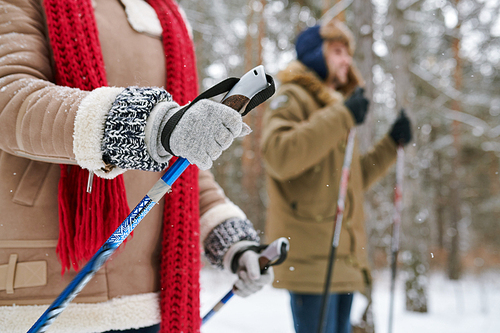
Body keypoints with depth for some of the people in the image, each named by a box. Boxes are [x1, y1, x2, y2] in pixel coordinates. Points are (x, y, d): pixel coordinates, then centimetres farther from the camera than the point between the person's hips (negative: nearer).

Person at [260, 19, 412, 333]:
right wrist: (342, 116, -21)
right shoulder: (292, 98, -2)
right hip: (311, 257, -9)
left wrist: (392, 144, 19)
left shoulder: (335, 105, 25)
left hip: (344, 258, 9)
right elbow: (279, 156, -23)